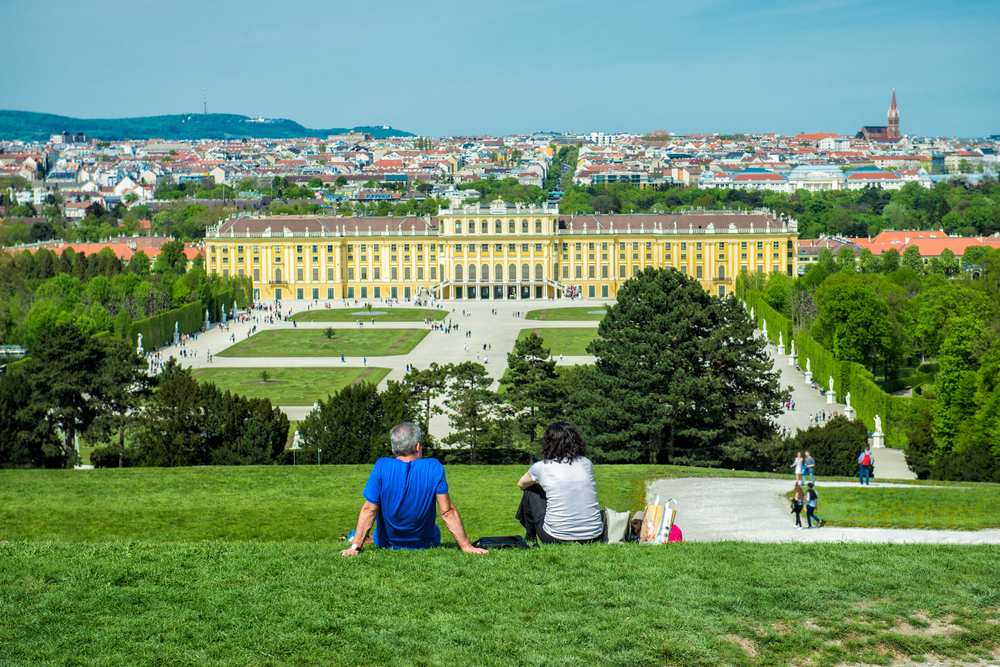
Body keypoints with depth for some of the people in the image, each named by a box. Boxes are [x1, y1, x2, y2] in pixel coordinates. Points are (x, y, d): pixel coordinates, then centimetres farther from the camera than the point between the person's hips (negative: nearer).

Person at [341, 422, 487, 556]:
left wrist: (355, 547, -17)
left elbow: (369, 510, -21)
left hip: (386, 543, 0)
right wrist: (466, 547, -13)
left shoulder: (382, 467, -19)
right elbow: (447, 512, -18)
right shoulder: (434, 468, -19)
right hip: (426, 544, 0)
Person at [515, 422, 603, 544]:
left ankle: (529, 539, 36)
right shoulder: (587, 463, 7)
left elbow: (521, 484, 23)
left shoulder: (541, 467, -1)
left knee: (531, 492, 21)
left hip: (556, 539, -3)